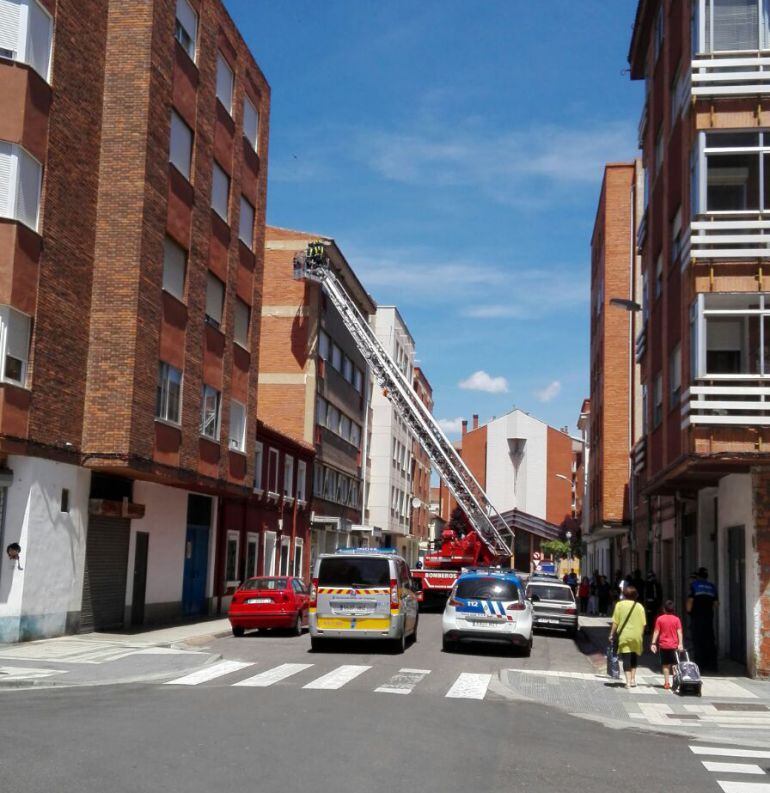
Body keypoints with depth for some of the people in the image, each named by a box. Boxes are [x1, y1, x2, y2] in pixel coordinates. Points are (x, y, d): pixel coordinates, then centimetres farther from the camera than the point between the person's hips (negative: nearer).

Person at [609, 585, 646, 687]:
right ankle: (633, 678, 15)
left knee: (626, 659, 0)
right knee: (634, 658, 19)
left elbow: (615, 622, -3)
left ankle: (628, 680, -7)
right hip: (637, 636, 2)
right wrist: (641, 635, 12)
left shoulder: (620, 604, -1)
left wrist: (612, 634, 4)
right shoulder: (640, 606, 2)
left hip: (624, 636, -2)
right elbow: (643, 624, 0)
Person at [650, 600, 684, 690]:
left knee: (665, 665, 7)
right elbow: (679, 632, -7)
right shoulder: (676, 619, 0)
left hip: (663, 645, 1)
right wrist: (680, 644, -9)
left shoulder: (660, 619, 0)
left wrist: (653, 643, 0)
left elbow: (656, 632, -2)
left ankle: (666, 683, 5)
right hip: (674, 645, -1)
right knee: (675, 665, 4)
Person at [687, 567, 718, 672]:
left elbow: (690, 600, -8)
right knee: (710, 641, 9)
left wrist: (689, 611, 5)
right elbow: (715, 602, 8)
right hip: (709, 616, 4)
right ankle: (712, 664, 8)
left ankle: (699, 664, -1)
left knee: (697, 641, 0)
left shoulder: (694, 585, -3)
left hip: (697, 616, -4)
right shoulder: (712, 586, 9)